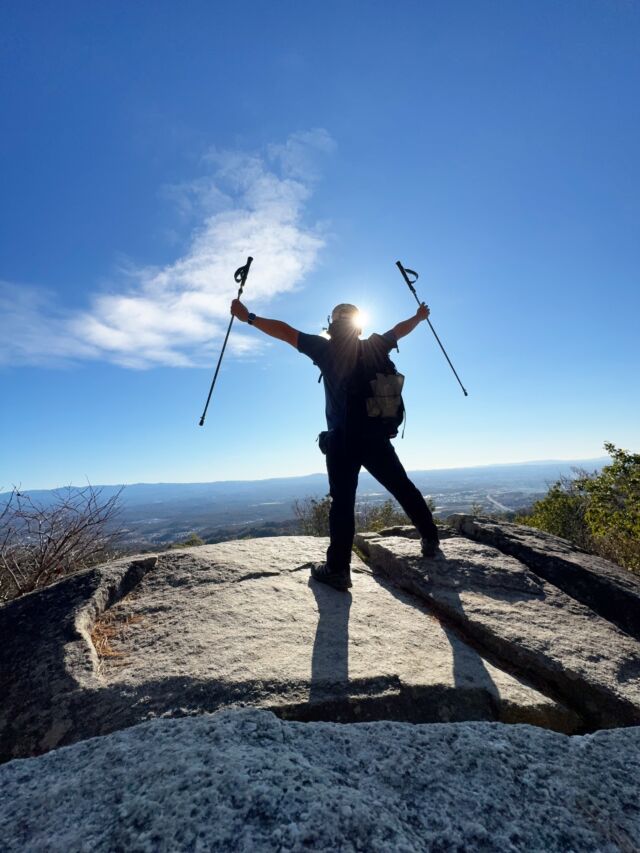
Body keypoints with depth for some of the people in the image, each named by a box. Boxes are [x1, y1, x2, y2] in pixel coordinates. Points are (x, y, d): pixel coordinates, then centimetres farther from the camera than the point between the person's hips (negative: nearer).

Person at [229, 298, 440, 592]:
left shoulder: (326, 349, -1)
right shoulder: (374, 347, 9)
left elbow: (285, 331, 3)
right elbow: (400, 329, 28)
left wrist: (248, 317, 13)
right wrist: (419, 316, 48)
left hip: (341, 440, -3)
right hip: (377, 439, 4)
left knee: (342, 502, -2)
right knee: (403, 488, 17)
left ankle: (337, 569, -1)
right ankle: (430, 539, 30)